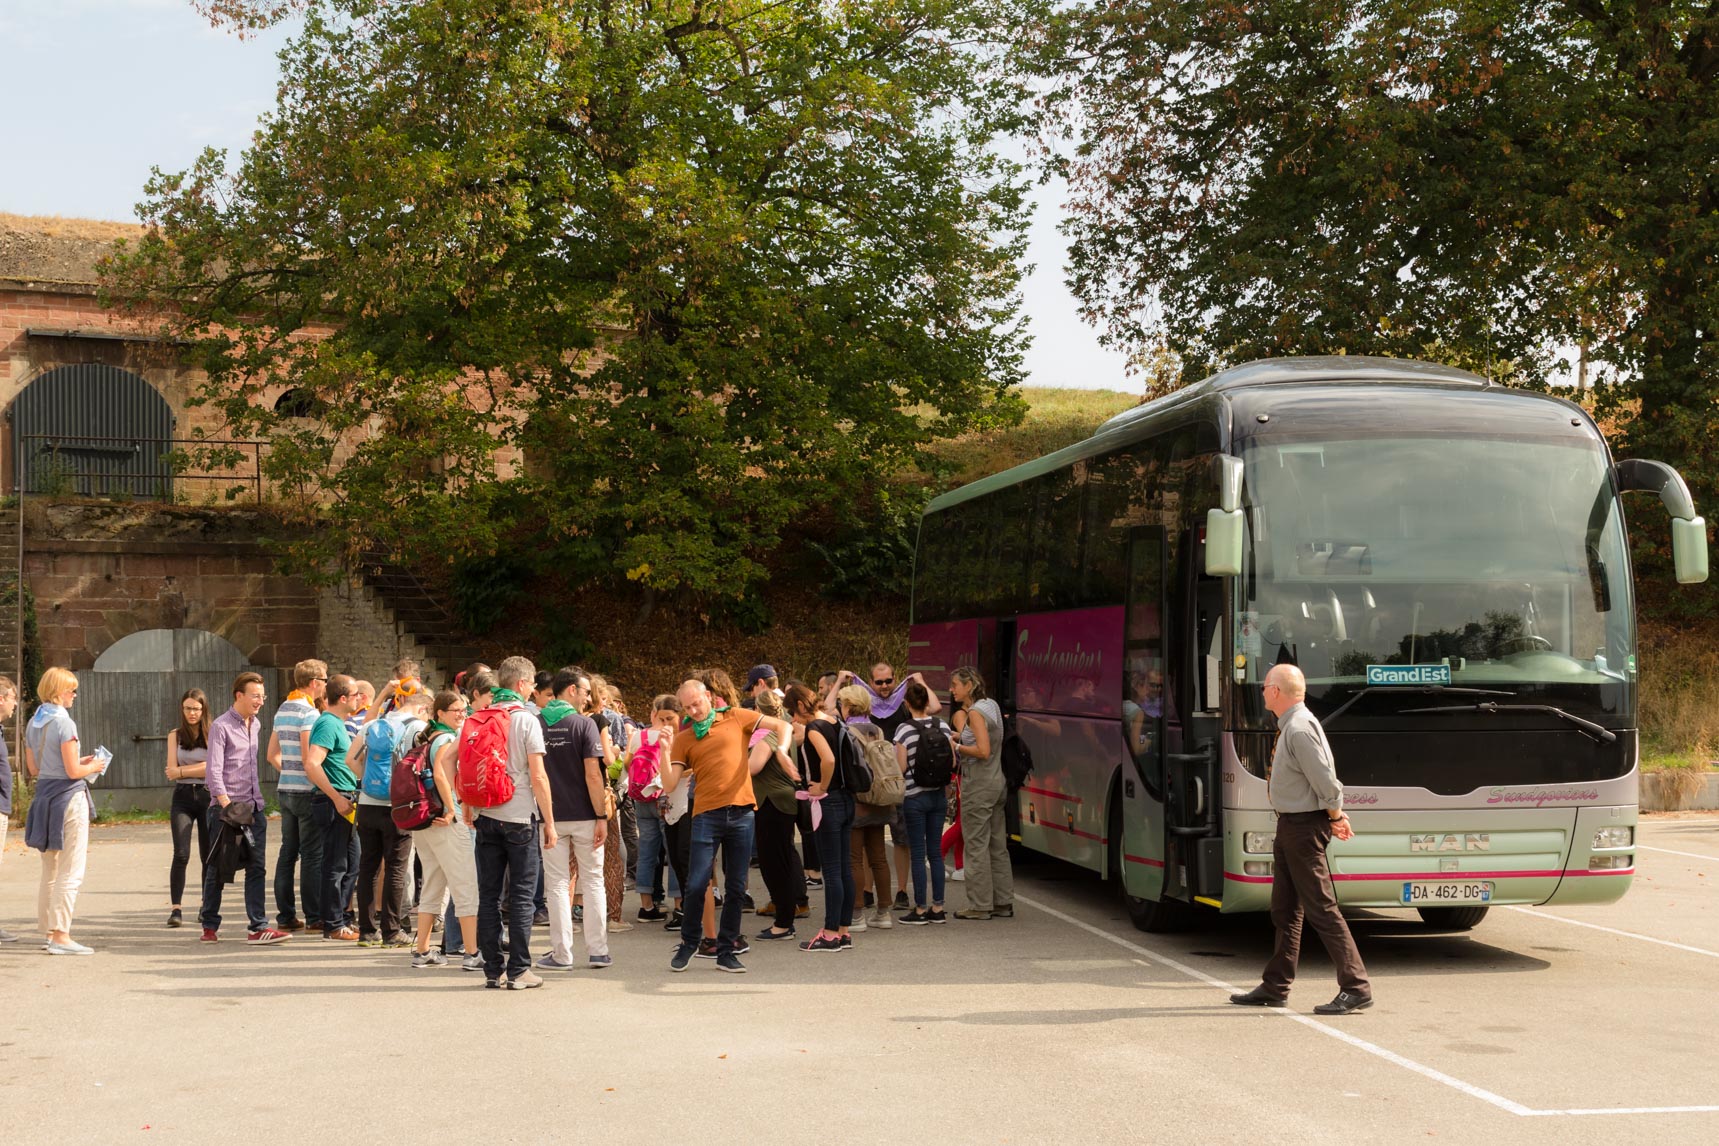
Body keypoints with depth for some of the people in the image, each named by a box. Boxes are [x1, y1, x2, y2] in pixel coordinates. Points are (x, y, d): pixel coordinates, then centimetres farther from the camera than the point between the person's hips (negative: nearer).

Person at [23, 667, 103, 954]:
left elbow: (33, 768, 14)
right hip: (69, 798, -8)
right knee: (70, 873, -4)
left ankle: (49, 932, 24)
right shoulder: (64, 723, -16)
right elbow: (72, 772, -18)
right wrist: (93, 767, 3)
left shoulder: (33, 724, 8)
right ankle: (60, 936, -6)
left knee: (50, 872, 17)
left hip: (43, 797, 8)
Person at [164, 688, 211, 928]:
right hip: (183, 798, 0)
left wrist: (183, 770, -6)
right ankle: (176, 909, -12)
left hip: (207, 797, 0)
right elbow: (171, 771, 2)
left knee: (208, 856, 4)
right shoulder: (175, 736, 9)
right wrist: (201, 769, -5)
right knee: (181, 854, -12)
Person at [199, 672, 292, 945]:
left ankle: (258, 927, -3)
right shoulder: (221, 726, -8)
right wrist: (227, 805, -20)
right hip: (226, 808, -6)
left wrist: (256, 801, 17)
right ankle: (209, 925, 16)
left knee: (257, 867, -1)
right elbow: (213, 771, -13)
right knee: (218, 869, 4)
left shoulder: (256, 725, 14)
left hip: (253, 807, 6)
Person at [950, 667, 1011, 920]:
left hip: (978, 785, -9)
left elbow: (983, 751, -23)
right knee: (997, 845, 12)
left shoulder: (975, 712, -15)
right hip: (997, 782, 9)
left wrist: (958, 748, -9)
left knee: (976, 845, -3)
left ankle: (979, 905, 1)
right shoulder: (991, 705, 12)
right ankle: (1003, 903, 16)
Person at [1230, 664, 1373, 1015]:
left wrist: (1335, 818, -8)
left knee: (1321, 909, -7)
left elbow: (1326, 782, -21)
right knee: (1285, 911, 15)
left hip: (1304, 826, -11)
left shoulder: (1300, 730, -21)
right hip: (1290, 826, 11)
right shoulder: (1291, 726, 11)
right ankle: (1275, 987, 24)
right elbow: (1326, 782, 16)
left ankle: (1356, 988, -2)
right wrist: (1336, 815, 14)